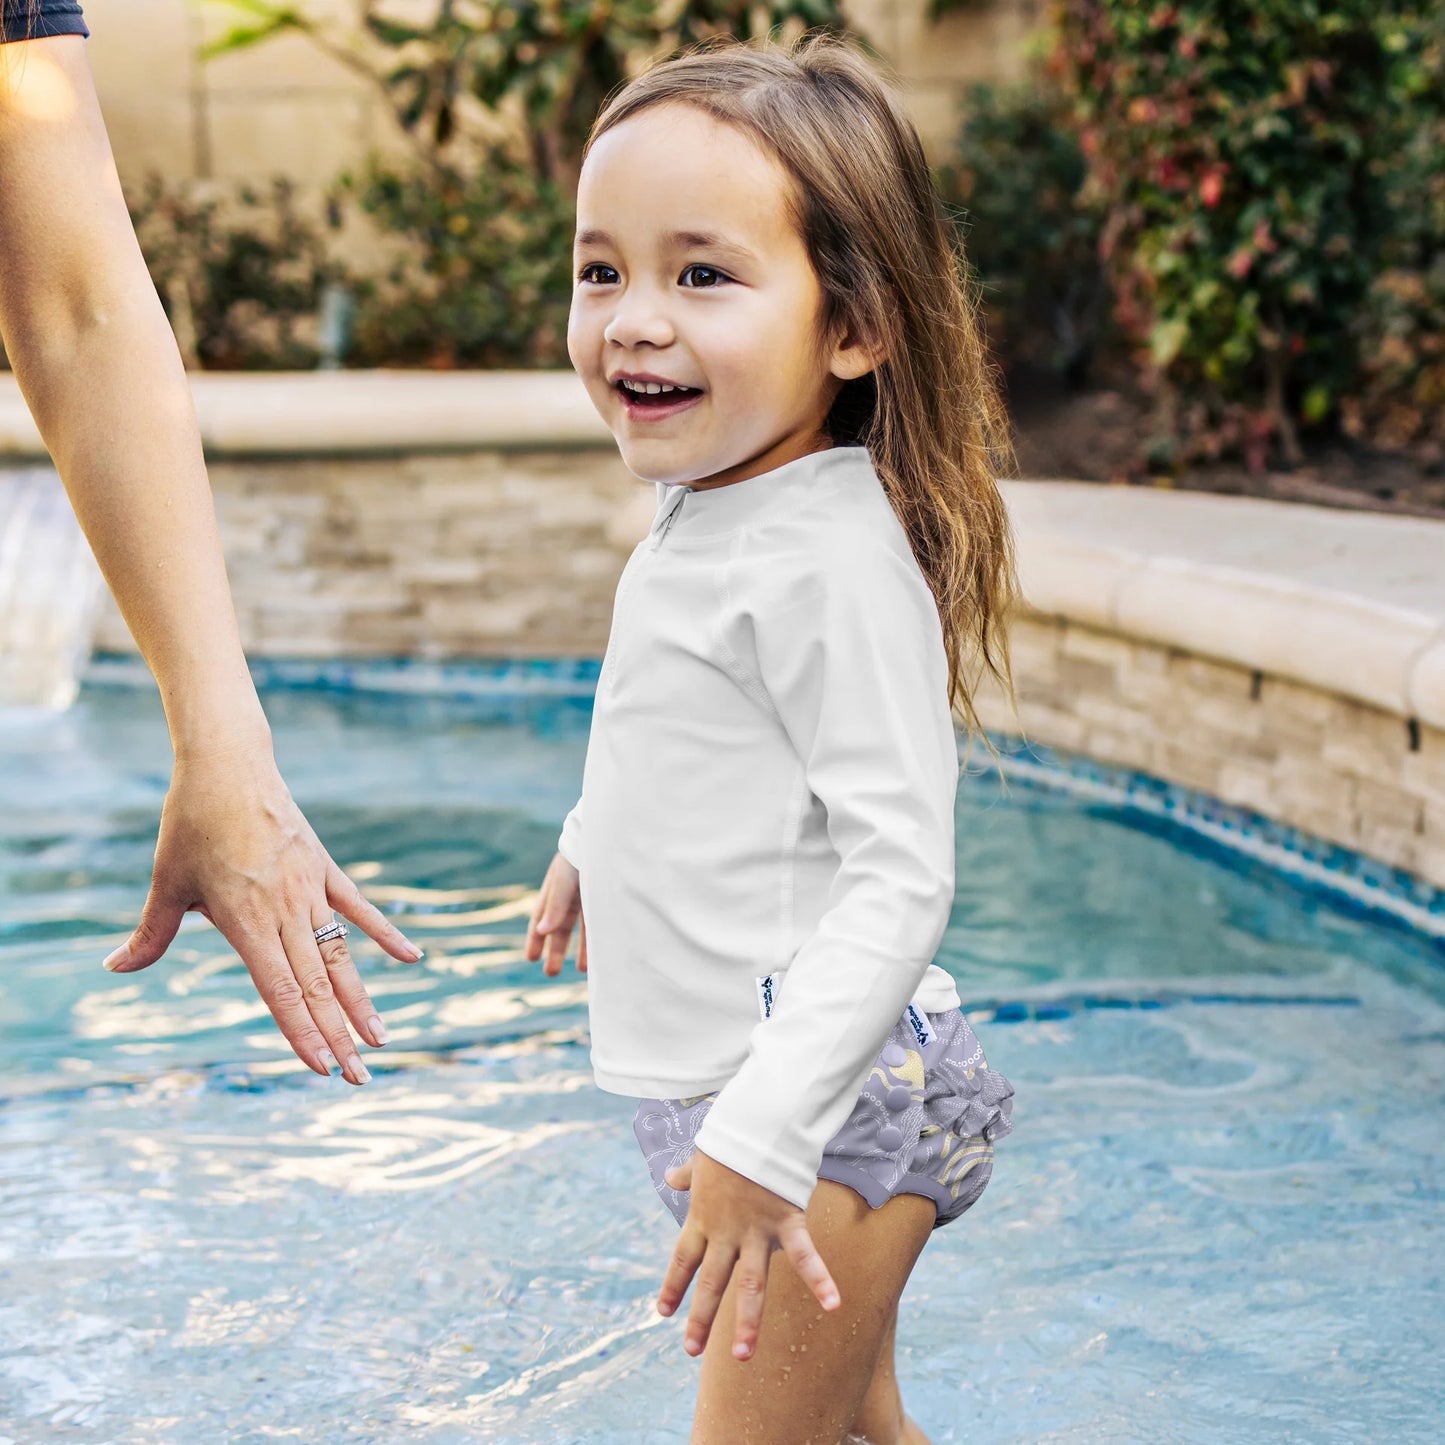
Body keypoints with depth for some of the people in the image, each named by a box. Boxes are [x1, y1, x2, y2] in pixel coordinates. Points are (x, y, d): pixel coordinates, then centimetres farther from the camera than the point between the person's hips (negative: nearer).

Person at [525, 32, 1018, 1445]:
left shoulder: (831, 559, -23)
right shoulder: (704, 518, 6)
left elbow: (899, 880, -27)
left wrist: (761, 1135, -31)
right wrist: (592, 845, 41)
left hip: (827, 1108, -9)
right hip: (715, 1089, 9)